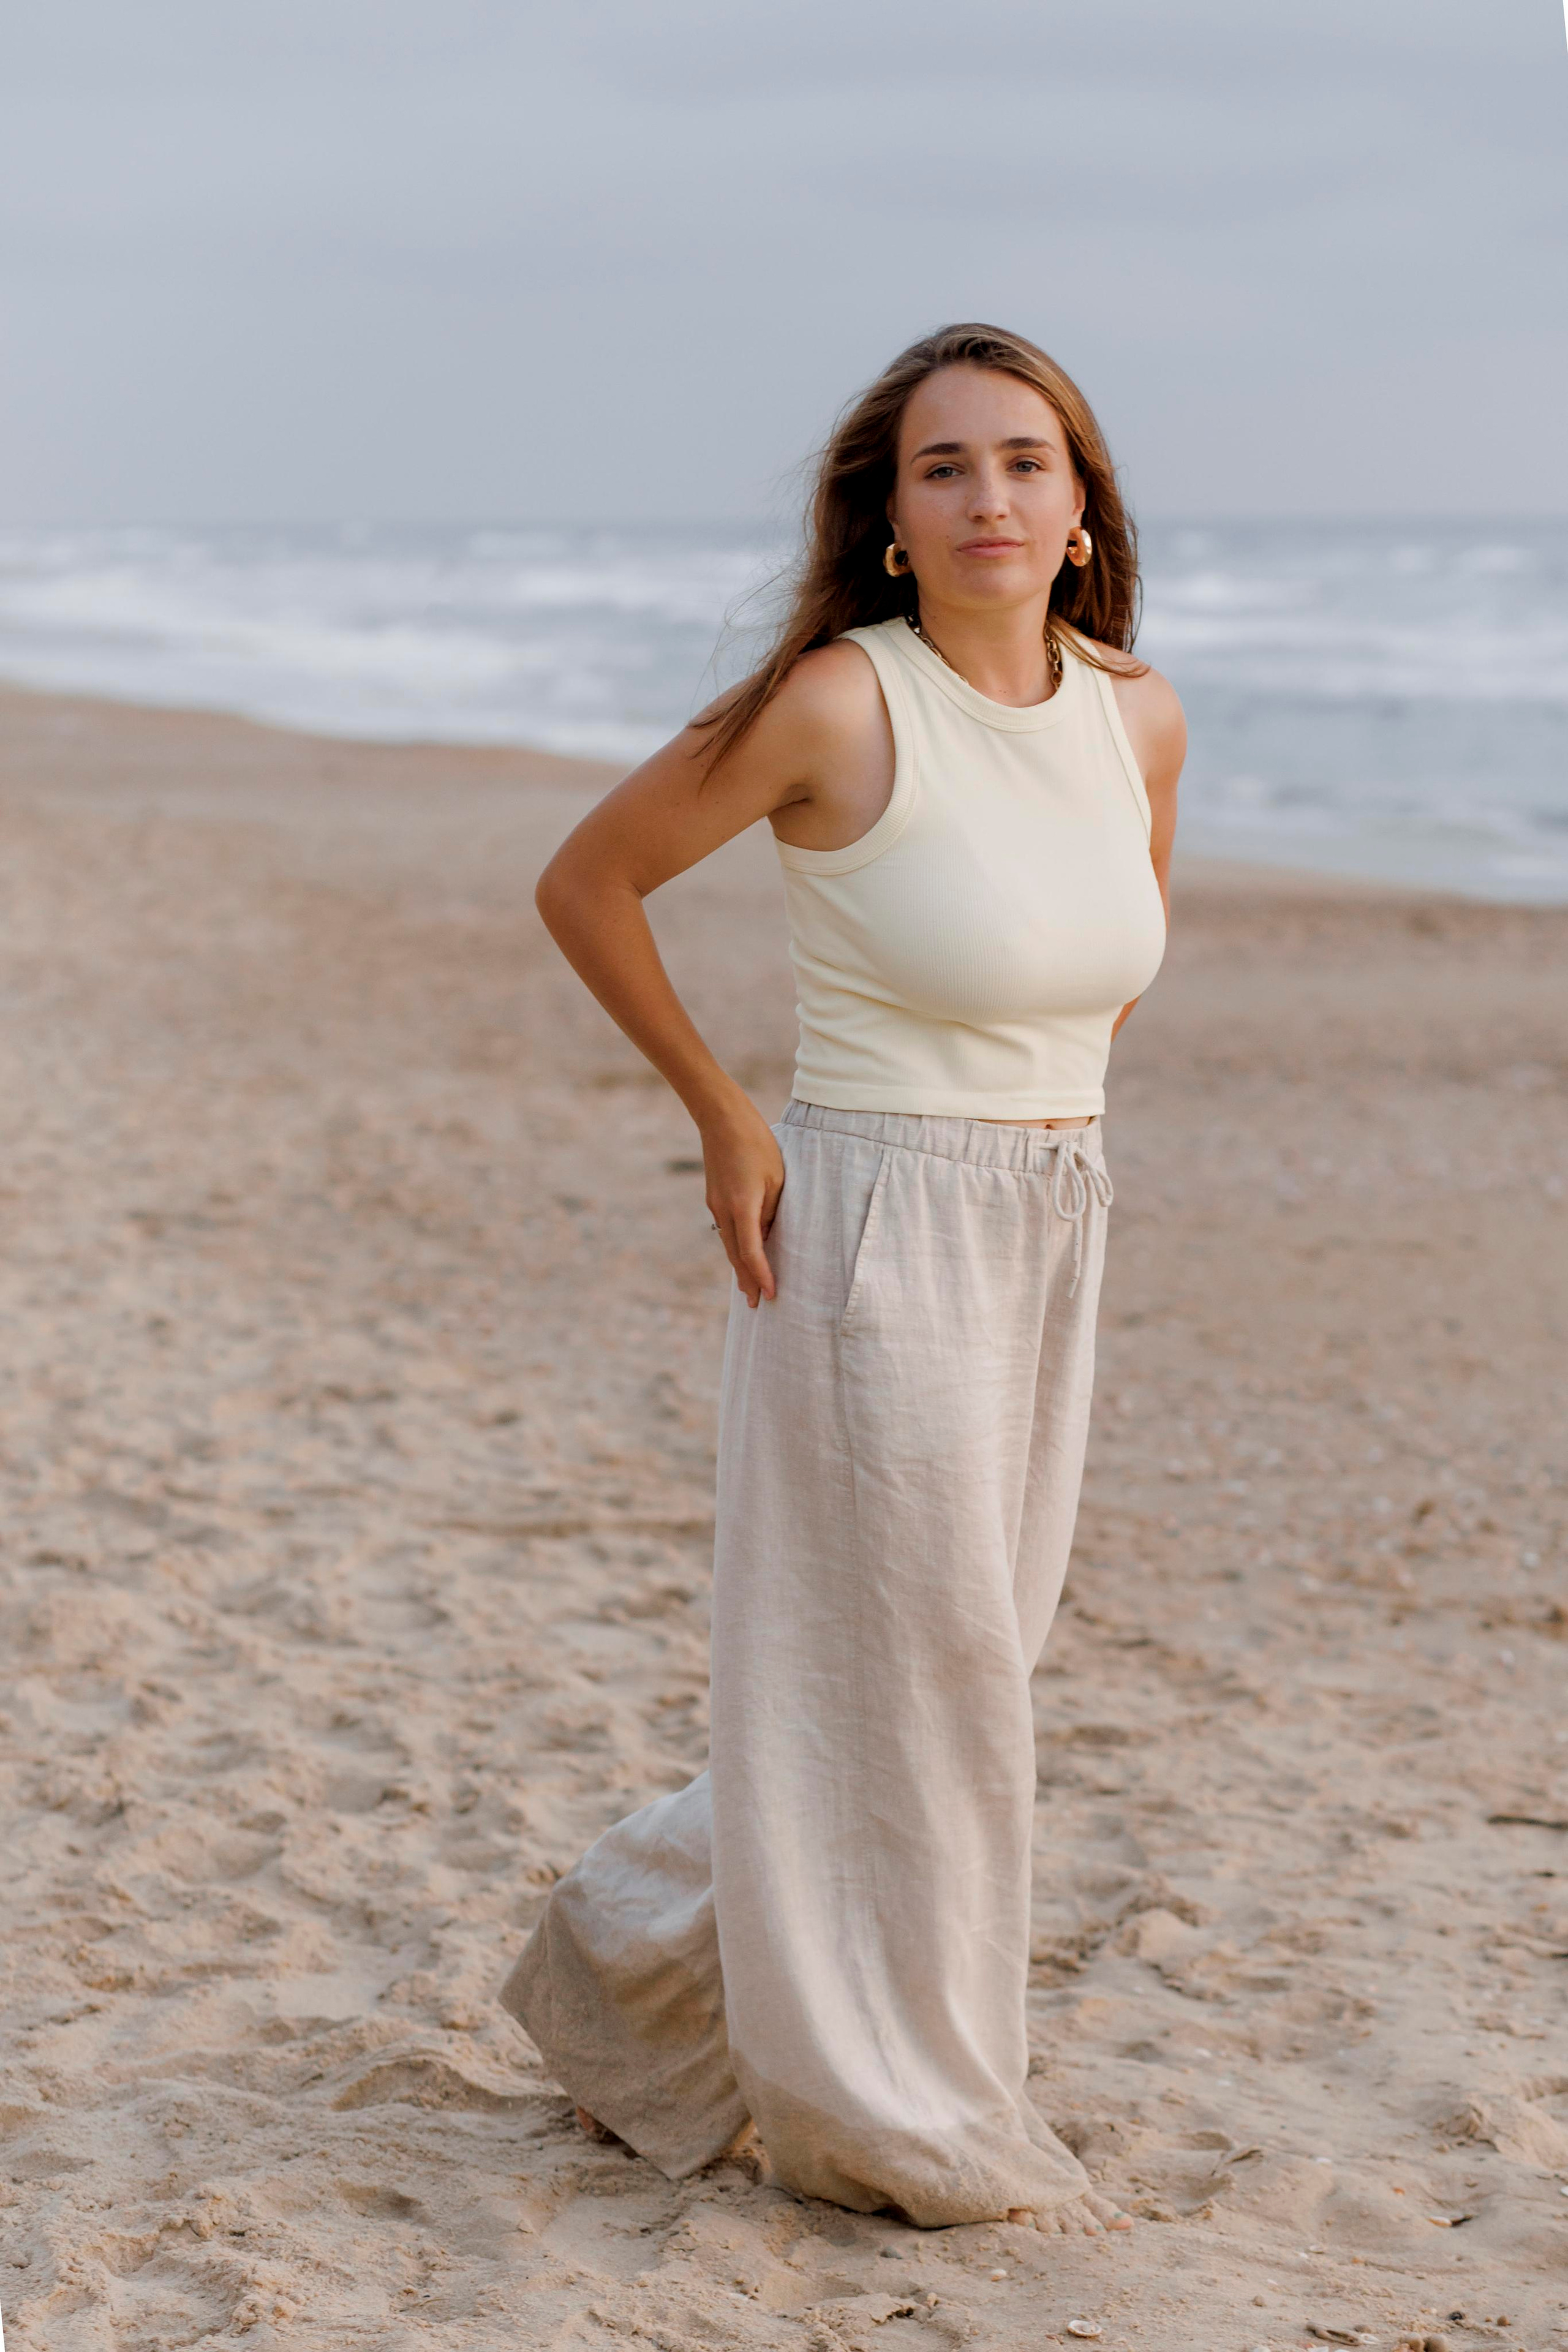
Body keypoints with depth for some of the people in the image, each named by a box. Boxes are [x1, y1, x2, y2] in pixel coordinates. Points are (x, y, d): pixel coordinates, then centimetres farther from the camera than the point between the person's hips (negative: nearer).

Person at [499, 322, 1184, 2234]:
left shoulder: (1139, 717, 2)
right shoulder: (836, 702, -15)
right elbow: (585, 882, -5)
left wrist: (1047, 1115, 12)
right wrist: (722, 1118, -5)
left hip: (1048, 1246, 7)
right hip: (875, 1243, -7)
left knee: (955, 1671, 15)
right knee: (895, 1680, 3)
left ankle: (640, 1954, 35)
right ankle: (898, 2116, 22)